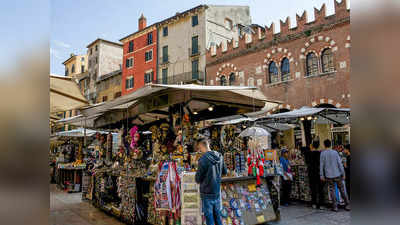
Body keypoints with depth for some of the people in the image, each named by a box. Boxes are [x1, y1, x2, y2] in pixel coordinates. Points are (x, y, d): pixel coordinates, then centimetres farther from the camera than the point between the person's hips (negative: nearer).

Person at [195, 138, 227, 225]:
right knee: (217, 215, 18)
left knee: (209, 217, 7)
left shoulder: (203, 160, -20)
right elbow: (224, 172, 12)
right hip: (217, 192, 6)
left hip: (207, 193, -5)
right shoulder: (219, 156, -2)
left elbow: (198, 180, -12)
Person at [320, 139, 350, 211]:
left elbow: (321, 165, -5)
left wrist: (322, 175, 2)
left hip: (329, 176, -1)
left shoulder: (323, 153, -5)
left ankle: (335, 206, 7)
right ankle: (347, 205, 15)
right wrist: (343, 174, 3)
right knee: (342, 189, 13)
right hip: (337, 174, 1)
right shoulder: (335, 152, -3)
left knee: (332, 190, 7)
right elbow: (340, 164, -4)